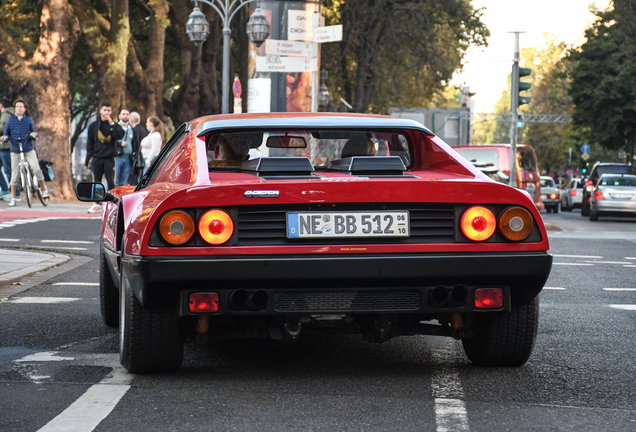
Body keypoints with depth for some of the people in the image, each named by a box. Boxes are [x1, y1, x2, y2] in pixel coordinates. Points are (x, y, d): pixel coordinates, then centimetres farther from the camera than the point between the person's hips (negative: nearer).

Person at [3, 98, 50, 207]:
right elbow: (6, 133, 14)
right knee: (15, 175, 1)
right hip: (15, 150, 1)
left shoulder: (29, 120, 7)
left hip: (28, 149, -1)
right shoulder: (10, 120, 8)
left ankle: (44, 189, -2)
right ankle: (13, 198, 11)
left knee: (36, 169, -19)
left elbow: (33, 132, 13)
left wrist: (34, 134, -10)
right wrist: (4, 137, -8)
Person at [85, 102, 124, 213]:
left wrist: (112, 123, -15)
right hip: (96, 158, 2)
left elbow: (120, 135, -14)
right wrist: (88, 159, 6)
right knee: (96, 181, 5)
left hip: (109, 158, -2)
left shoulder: (114, 125, 5)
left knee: (110, 181, -5)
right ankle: (97, 204, 12)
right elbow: (89, 143, 11)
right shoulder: (93, 125, 10)